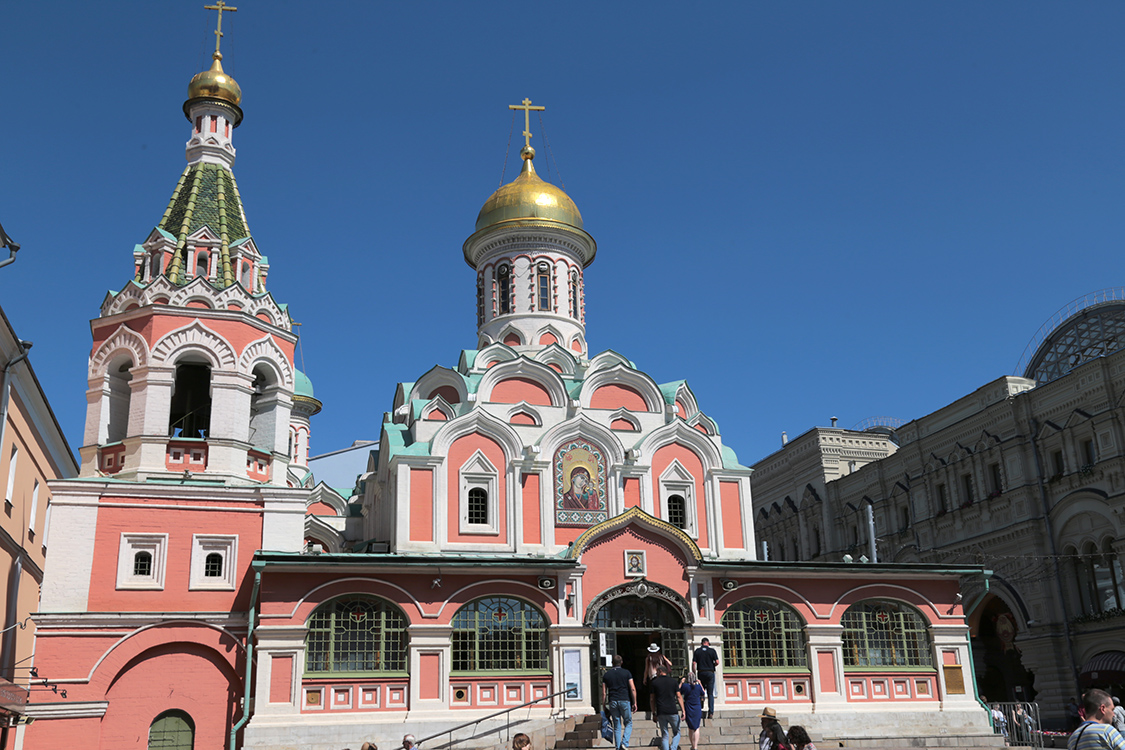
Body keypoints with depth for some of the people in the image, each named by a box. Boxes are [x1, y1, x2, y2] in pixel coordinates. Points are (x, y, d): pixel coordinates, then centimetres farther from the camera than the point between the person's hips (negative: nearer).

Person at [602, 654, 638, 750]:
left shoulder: (606, 674, 9)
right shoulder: (627, 673, 3)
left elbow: (604, 693, 6)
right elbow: (633, 689, -3)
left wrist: (604, 705, 11)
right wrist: (634, 703, 2)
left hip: (612, 702, 2)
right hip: (625, 701, -2)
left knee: (617, 726, 9)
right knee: (628, 724, 10)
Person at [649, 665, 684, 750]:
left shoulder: (654, 682, 5)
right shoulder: (673, 681, 6)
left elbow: (653, 700, 5)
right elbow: (679, 697, 1)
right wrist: (683, 711, 0)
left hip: (661, 712, 0)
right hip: (673, 711, 0)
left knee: (664, 735, 9)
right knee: (676, 732, 13)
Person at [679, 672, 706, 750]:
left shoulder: (684, 686, -12)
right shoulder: (698, 686, -9)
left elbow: (679, 693, 4)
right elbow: (702, 693, 11)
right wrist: (699, 683, 13)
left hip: (688, 710, 1)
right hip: (697, 709, -1)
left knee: (691, 728, 16)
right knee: (696, 728, 6)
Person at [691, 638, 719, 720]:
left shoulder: (697, 651, 5)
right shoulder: (712, 651, 0)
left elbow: (694, 663, -1)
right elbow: (717, 662, -6)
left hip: (701, 672, 1)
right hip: (710, 673, -1)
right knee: (710, 694, 1)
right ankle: (711, 713, -6)